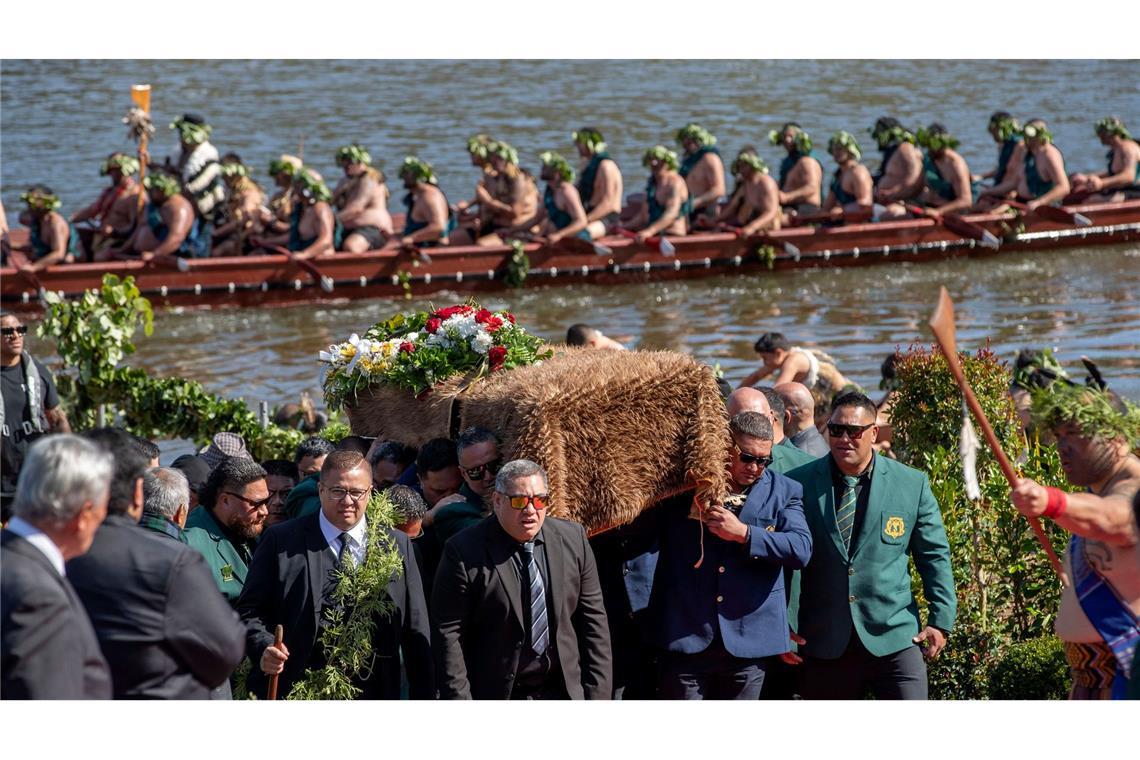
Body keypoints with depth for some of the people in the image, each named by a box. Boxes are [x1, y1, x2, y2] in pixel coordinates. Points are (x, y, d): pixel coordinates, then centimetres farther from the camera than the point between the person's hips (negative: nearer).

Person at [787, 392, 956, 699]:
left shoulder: (913, 485, 3)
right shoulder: (801, 483, 2)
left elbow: (934, 556, 10)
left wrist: (940, 620, 3)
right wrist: (786, 625, 2)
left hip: (893, 639, -1)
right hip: (823, 646, 1)